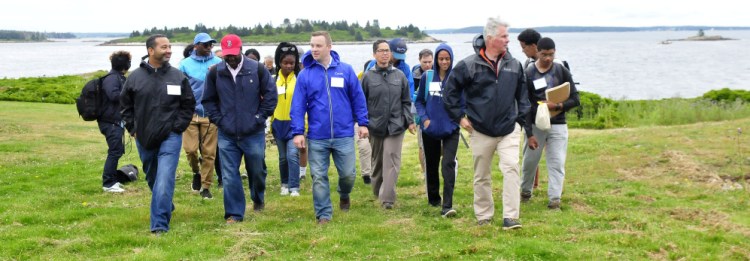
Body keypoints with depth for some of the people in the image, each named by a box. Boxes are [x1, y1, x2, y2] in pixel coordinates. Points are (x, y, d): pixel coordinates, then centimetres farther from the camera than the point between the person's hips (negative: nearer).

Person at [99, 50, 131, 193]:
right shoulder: (112, 78, -15)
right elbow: (113, 95, -28)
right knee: (115, 151, -8)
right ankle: (108, 183, -2)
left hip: (116, 121, 10)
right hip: (111, 122, -10)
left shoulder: (119, 77, 16)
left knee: (117, 150, 16)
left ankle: (111, 180, 25)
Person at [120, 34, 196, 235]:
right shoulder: (136, 77, -1)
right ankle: (167, 208, 43)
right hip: (144, 139, 3)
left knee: (164, 180, -15)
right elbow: (125, 105, 11)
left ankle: (160, 224, -13)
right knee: (152, 179, 19)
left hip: (170, 138, -3)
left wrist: (178, 127, -3)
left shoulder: (178, 76, -3)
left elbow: (189, 105, 5)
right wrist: (133, 129, 5)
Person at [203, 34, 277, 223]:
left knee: (256, 171, 13)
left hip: (254, 133, -1)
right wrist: (218, 120, 2)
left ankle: (258, 199, 41)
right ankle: (234, 213, 10)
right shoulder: (215, 72, 0)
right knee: (230, 176, 0)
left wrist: (260, 117, -3)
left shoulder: (257, 69, -5)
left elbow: (271, 94, 1)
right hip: (226, 135, 1)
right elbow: (208, 99, 10)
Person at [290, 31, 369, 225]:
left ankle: (344, 195, 39)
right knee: (319, 177, 4)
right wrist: (297, 132, -8)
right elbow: (298, 105, -2)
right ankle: (324, 214, 17)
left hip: (344, 135, 0)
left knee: (348, 174, 7)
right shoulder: (305, 74, -1)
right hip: (317, 137, 0)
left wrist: (362, 122, 2)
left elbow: (358, 98, 4)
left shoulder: (346, 70, -1)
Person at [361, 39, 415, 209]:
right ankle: (378, 192, 30)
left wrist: (409, 121, 3)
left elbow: (406, 101, 10)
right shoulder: (368, 76, 1)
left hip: (395, 126, 0)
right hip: (375, 126, 0)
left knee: (392, 161, -8)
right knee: (377, 161, 13)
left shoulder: (399, 76, 6)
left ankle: (387, 198, -9)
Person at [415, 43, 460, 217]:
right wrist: (424, 118, -8)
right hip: (430, 129, 2)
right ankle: (433, 199, 34)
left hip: (451, 129, -2)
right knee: (431, 164, 15)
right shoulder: (427, 77, 0)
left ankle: (447, 205, -15)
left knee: (448, 164, -15)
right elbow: (419, 101, 7)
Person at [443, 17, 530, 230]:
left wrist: (521, 118, 8)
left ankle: (510, 217, -10)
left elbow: (522, 93, 15)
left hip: (509, 129, 1)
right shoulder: (469, 65, -9)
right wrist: (459, 116, -1)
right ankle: (483, 216, 25)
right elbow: (450, 91, 1)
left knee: (511, 168, -15)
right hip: (481, 131, -1)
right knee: (482, 176, 10)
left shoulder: (514, 65, 2)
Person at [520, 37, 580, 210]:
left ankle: (554, 199, -4)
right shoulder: (528, 74, -4)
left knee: (557, 163, -6)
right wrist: (529, 133, -12)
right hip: (535, 125, 0)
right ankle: (525, 192, 31)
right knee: (530, 161, 10)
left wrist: (557, 106, -18)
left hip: (557, 126, 1)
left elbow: (575, 99, 1)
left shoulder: (562, 71, 1)